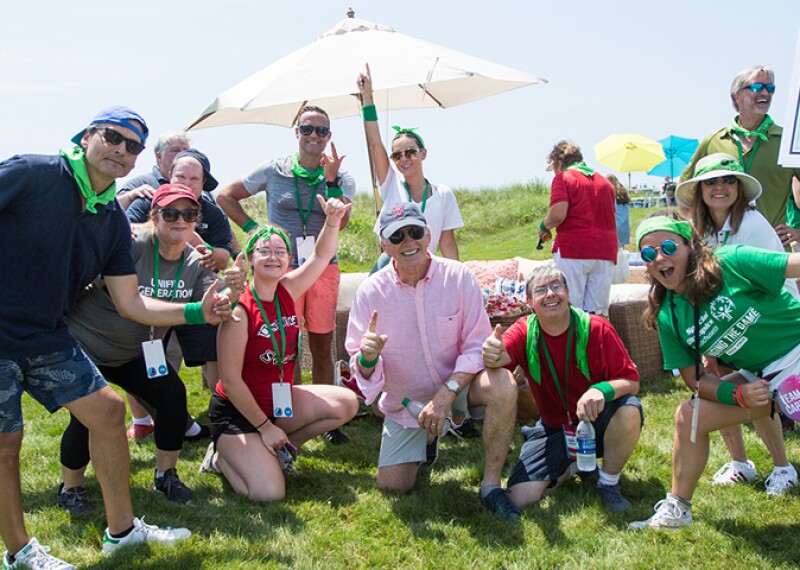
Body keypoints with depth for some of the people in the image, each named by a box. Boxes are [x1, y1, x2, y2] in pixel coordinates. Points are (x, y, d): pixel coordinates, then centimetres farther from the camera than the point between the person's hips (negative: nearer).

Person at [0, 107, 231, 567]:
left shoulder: (114, 221, 5)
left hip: (46, 339, 7)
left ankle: (121, 529, 21)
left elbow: (131, 304, 7)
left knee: (107, 409, 6)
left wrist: (199, 312, -3)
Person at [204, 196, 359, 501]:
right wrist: (265, 427, -16)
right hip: (237, 411, -7)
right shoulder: (239, 310, -23)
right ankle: (222, 456, 8)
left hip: (279, 400, 7)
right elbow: (230, 380, -21)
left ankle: (282, 448, 10)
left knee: (347, 403, -6)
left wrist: (333, 221, -23)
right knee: (269, 493, -23)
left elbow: (321, 256, -1)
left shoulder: (286, 291, -3)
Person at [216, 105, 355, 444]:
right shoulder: (273, 172, 4)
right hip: (284, 268, -1)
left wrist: (331, 179, -16)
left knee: (322, 346, 6)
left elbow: (340, 222, -10)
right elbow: (225, 196, 10)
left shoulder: (341, 179, 7)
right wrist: (252, 228, 0)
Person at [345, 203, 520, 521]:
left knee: (502, 386, -33)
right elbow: (360, 369, -8)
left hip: (457, 384, -2)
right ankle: (425, 440, 35)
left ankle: (491, 484, -16)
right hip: (404, 401, 2)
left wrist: (446, 393, -27)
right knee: (393, 487, 0)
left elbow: (477, 347, -14)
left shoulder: (458, 277, -15)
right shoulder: (370, 292, -13)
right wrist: (367, 358, -33)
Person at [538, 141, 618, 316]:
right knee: (598, 313, 4)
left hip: (573, 249, -5)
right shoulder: (604, 181, 19)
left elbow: (558, 214, -15)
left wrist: (544, 227, 3)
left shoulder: (563, 178, -2)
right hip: (606, 250, 6)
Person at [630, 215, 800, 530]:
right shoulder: (668, 318, -1)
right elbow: (695, 378, 3)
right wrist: (738, 394, -14)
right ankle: (677, 509, 21)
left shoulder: (731, 262, -18)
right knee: (689, 415, 4)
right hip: (761, 378, 6)